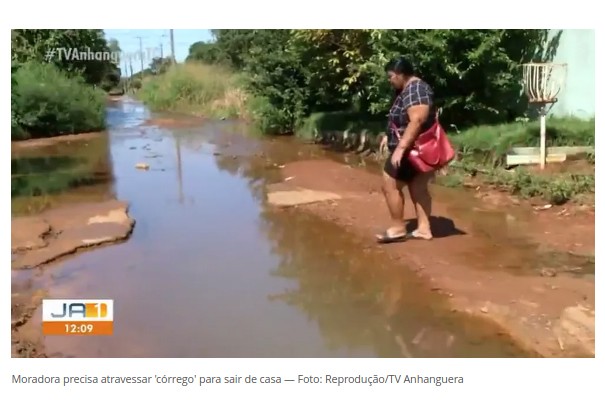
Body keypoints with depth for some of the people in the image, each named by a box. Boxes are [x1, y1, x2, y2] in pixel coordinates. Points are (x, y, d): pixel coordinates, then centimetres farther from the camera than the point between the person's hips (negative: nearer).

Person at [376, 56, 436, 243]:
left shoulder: (415, 89, -20)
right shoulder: (408, 89, 14)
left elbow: (417, 121, -30)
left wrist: (400, 148, -32)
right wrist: (389, 136, 22)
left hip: (410, 149, -11)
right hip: (415, 149, 11)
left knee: (390, 185, -4)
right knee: (418, 188, 12)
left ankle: (398, 228, 4)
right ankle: (424, 229, 16)